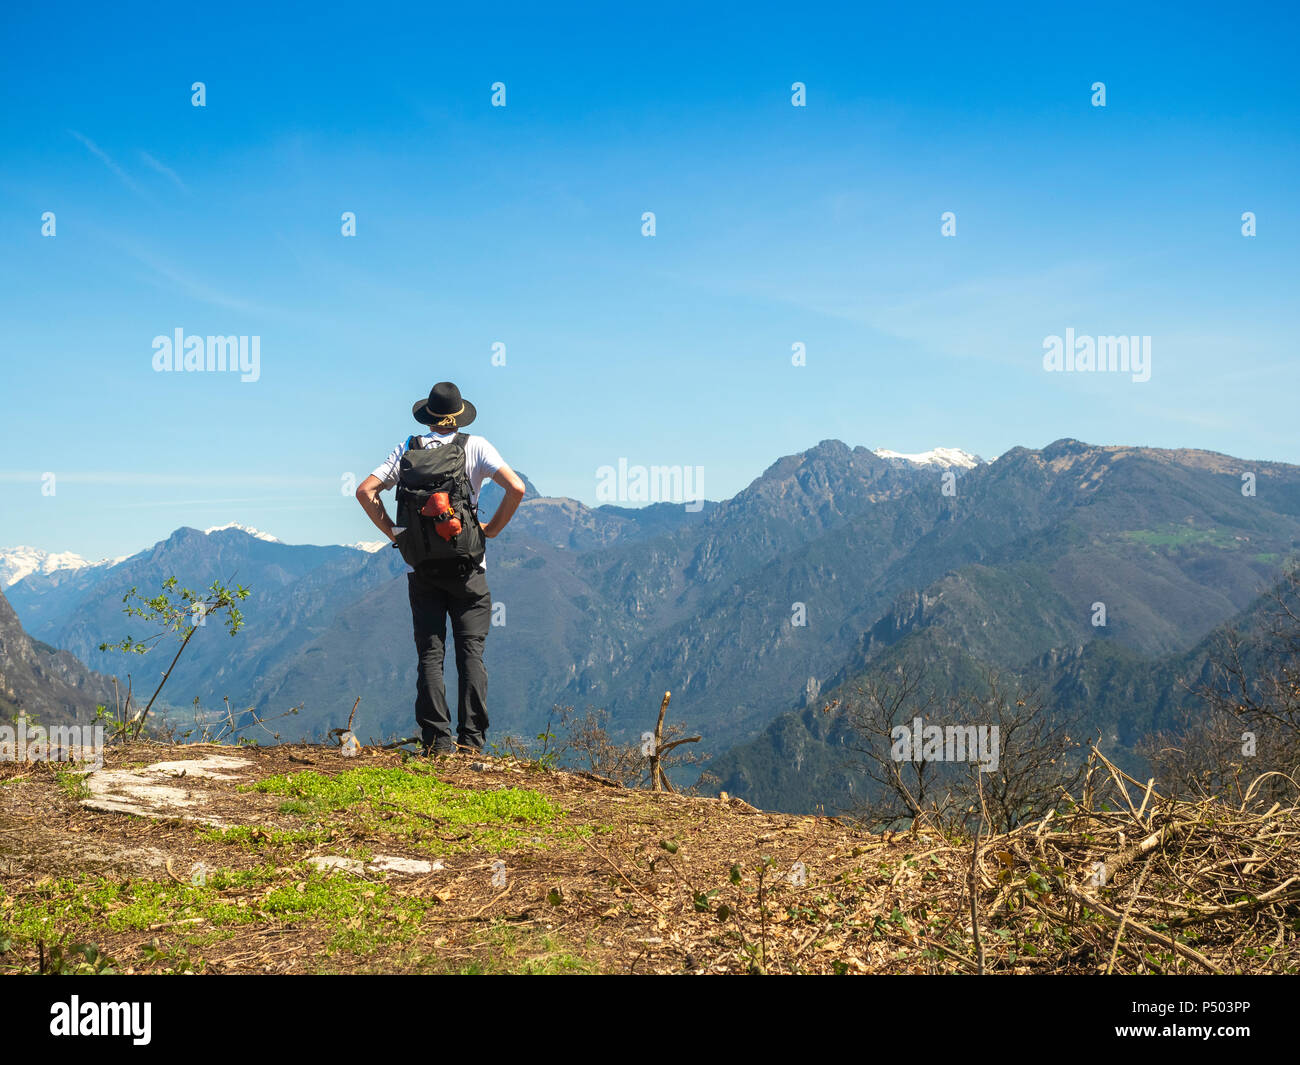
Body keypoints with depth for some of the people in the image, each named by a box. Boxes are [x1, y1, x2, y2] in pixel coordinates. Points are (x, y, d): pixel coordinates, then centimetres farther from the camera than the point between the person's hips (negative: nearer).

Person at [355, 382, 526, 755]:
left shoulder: (407, 450, 6)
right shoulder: (474, 447, -2)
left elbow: (365, 491, 1)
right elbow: (516, 488, -13)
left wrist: (392, 531, 8)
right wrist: (493, 528, -2)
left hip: (422, 570, 2)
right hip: (466, 569, -2)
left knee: (430, 655, 4)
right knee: (471, 653, 2)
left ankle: (437, 739, -1)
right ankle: (471, 738, -3)